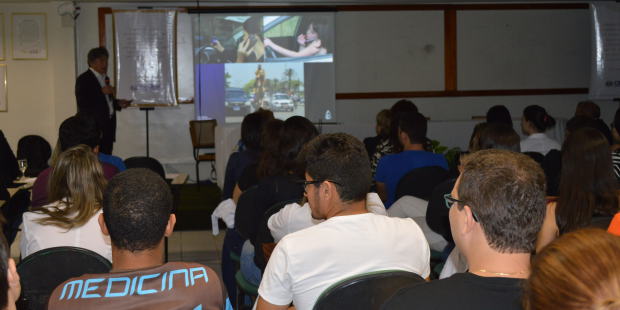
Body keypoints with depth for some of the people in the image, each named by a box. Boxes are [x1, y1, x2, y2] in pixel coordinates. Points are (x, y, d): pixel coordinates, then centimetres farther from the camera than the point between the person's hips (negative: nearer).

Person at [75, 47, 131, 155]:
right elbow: (82, 103, -18)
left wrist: (118, 103, 12)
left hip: (107, 128, 8)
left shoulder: (105, 78, 19)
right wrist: (102, 92, -19)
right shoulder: (83, 79, -7)